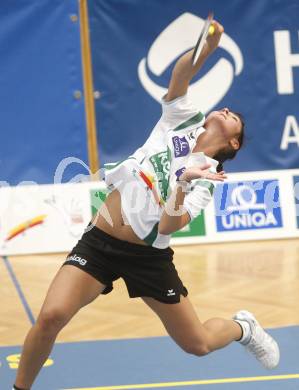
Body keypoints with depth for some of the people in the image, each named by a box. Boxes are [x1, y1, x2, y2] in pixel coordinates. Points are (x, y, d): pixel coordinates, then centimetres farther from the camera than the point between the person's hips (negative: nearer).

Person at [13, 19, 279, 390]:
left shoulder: (207, 176, -2)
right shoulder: (182, 120, 5)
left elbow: (168, 226, -16)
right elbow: (180, 74, -11)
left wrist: (184, 181, -30)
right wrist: (208, 47, -28)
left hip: (148, 257, 0)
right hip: (99, 242, 1)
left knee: (198, 344, 6)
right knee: (51, 316, -20)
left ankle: (242, 327, 41)